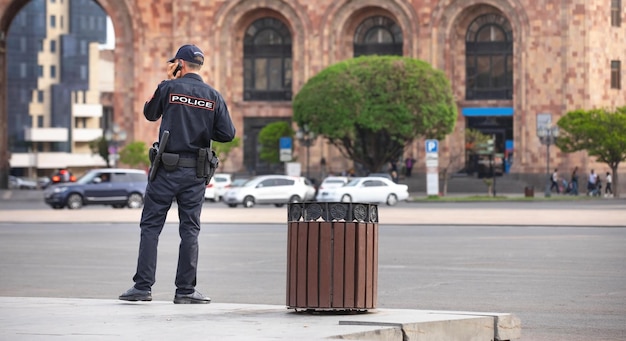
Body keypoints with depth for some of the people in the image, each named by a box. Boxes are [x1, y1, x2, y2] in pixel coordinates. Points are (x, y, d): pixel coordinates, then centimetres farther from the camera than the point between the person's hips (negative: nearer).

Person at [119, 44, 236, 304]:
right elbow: (228, 134, 0)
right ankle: (185, 290, 4)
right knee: (190, 230, 6)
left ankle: (143, 287, 0)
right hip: (195, 173, 2)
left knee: (151, 226, 4)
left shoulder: (169, 88, -3)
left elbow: (150, 114, 14)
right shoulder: (213, 96, 3)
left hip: (167, 168, -2)